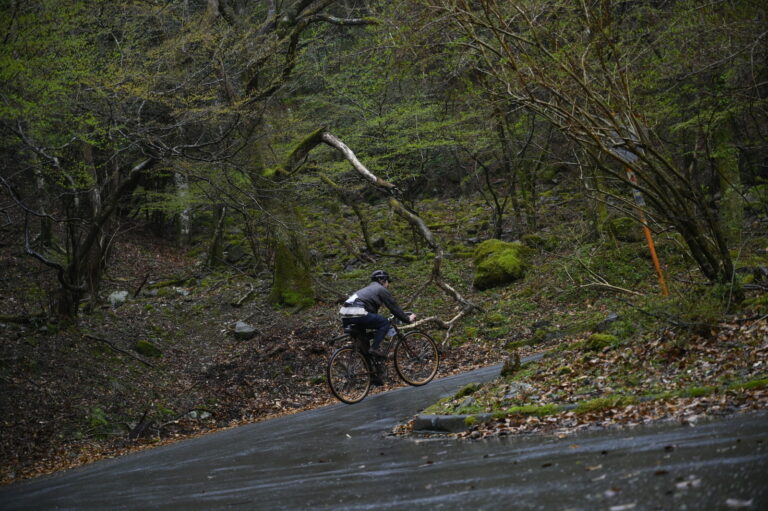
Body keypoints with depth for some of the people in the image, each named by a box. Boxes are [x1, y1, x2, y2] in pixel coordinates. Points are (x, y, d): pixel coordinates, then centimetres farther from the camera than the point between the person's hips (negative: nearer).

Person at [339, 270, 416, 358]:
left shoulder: (368, 288, 34)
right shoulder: (382, 290, 9)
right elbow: (394, 307, 7)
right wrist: (407, 319, 18)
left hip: (345, 317, 9)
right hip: (358, 314, -9)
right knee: (385, 323, 4)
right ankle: (374, 348, -5)